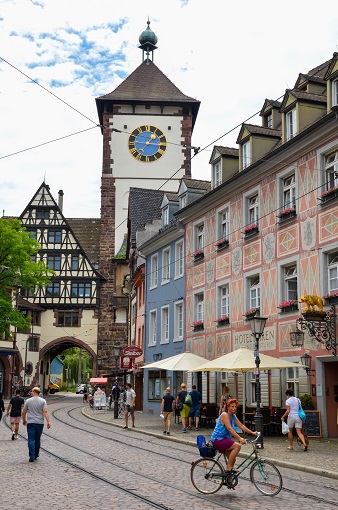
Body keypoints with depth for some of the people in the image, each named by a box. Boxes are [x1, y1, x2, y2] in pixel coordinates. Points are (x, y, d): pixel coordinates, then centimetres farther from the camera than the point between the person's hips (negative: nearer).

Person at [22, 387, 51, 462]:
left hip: (30, 422, -1)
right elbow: (45, 412, -11)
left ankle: (32, 456, -11)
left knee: (31, 440, -2)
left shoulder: (28, 401, -1)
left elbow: (23, 412, 4)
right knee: (37, 439, 14)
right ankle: (36, 455, 24)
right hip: (40, 422, 1)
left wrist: (24, 420, 20)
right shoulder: (43, 401, -1)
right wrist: (48, 421, -11)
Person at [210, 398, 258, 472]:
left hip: (224, 439, 9)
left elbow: (241, 426, 11)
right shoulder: (224, 415, -18)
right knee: (238, 446, -24)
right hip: (218, 439, -9)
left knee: (232, 459, 8)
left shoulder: (233, 416, 9)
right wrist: (239, 438, -37)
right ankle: (229, 467, -18)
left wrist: (252, 432, 1)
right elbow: (229, 429, -28)